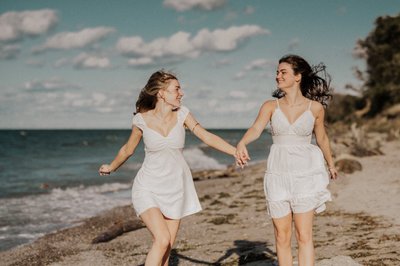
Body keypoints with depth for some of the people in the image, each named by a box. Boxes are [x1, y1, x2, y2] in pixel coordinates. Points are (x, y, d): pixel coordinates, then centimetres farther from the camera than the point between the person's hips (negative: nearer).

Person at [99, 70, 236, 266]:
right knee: (162, 239, -21)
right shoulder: (142, 119, -11)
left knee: (166, 247, 6)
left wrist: (236, 151, -23)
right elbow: (128, 149, 6)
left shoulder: (182, 114, -6)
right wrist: (111, 168, 22)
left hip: (176, 187, 3)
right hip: (149, 188, -3)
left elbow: (207, 137, -11)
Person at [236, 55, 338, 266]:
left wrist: (331, 164, 29)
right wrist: (241, 144, -38)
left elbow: (321, 138, 15)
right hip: (278, 174, 2)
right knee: (282, 236, 7)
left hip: (304, 174, -1)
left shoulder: (315, 107, 0)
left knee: (304, 235, -7)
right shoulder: (270, 106, 1)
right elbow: (256, 129, -16)